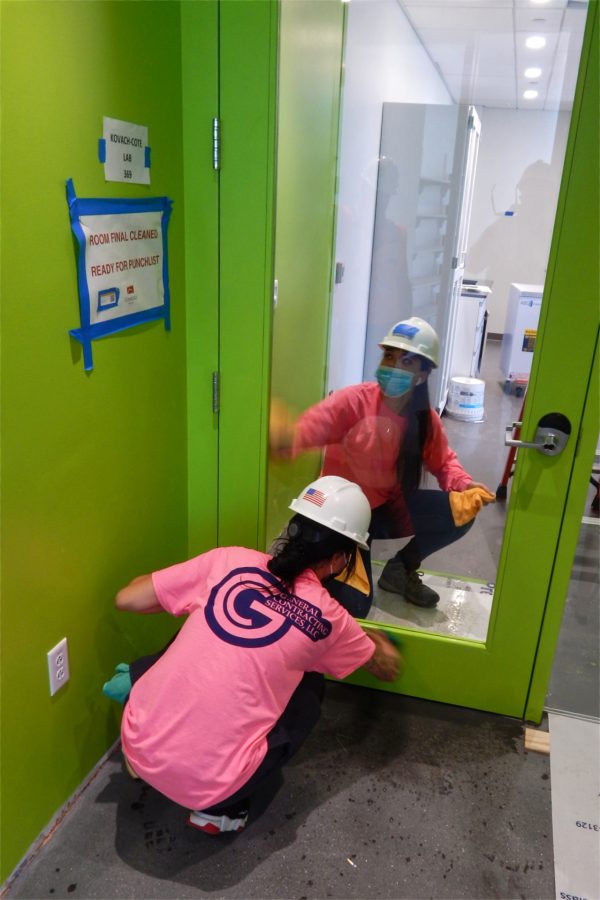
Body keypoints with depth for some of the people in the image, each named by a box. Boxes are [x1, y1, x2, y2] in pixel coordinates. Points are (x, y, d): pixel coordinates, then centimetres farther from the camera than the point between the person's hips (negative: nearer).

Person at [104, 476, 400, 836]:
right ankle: (220, 807, 10)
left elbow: (127, 599, 3)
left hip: (139, 745, 4)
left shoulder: (230, 560, -2)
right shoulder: (327, 618, -4)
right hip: (208, 784, -4)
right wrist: (373, 634, 39)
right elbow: (390, 668, 16)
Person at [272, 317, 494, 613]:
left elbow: (444, 462, 7)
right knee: (351, 606, -16)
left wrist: (465, 484, -15)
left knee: (464, 510, -16)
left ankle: (401, 569, 8)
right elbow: (309, 427, -33)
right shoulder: (352, 400, -21)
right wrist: (286, 439, -57)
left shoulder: (425, 419, -6)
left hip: (388, 508, 5)